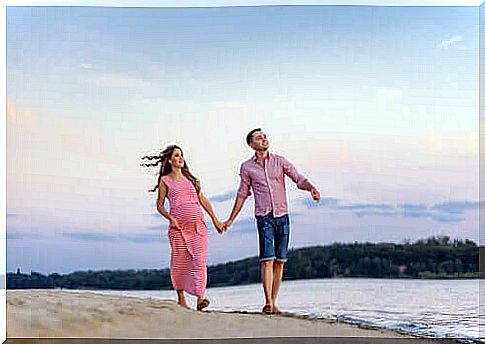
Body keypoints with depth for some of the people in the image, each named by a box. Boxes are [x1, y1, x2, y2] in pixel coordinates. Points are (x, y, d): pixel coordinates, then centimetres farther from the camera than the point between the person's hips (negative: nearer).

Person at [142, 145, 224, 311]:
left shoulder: (190, 178, 18)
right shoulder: (165, 180, 8)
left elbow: (203, 200, 21)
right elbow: (160, 205, 9)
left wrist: (215, 220, 18)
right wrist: (171, 219, -8)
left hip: (198, 226, 2)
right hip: (178, 228, -2)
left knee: (199, 261, -11)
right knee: (179, 263, 2)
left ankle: (200, 299, -17)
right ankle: (181, 298, 17)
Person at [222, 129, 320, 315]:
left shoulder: (280, 161, 7)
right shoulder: (246, 167, 6)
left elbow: (298, 178, -1)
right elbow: (242, 195, 13)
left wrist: (311, 188, -22)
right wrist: (230, 220, 13)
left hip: (282, 216, 2)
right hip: (264, 217, -2)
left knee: (280, 261, 3)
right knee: (267, 259, -15)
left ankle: (273, 303, 10)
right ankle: (268, 302, -15)